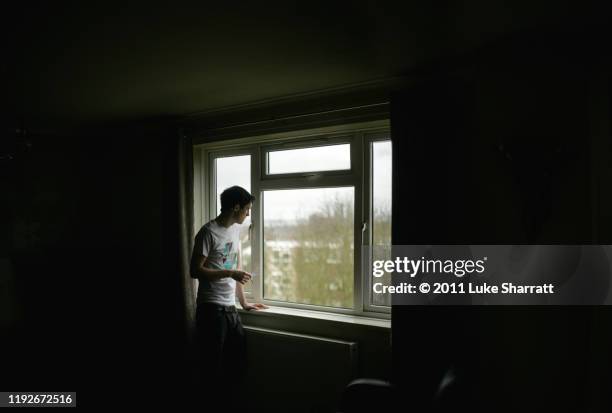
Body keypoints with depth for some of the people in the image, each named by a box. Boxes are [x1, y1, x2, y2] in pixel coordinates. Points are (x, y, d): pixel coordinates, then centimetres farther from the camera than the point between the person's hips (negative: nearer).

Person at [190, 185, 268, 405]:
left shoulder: (235, 230, 12)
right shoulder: (209, 232, -13)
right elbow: (195, 270, -15)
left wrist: (244, 302, 18)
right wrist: (230, 273, -19)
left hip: (230, 308, 8)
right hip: (211, 308, -8)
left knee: (238, 361, 12)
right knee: (213, 364, 0)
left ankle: (229, 402, 27)